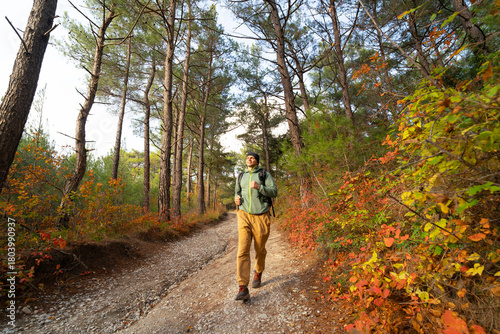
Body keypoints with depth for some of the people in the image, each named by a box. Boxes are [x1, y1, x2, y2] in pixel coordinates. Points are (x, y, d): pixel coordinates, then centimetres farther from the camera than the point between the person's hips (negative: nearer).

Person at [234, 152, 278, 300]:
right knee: (243, 250, -10)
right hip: (244, 216, 2)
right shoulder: (241, 177, 15)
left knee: (260, 249, 12)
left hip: (261, 217, -2)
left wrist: (259, 187, -22)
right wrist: (237, 199, 4)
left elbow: (274, 191, -6)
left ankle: (258, 273, 41)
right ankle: (243, 288, -7)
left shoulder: (265, 175, 4)